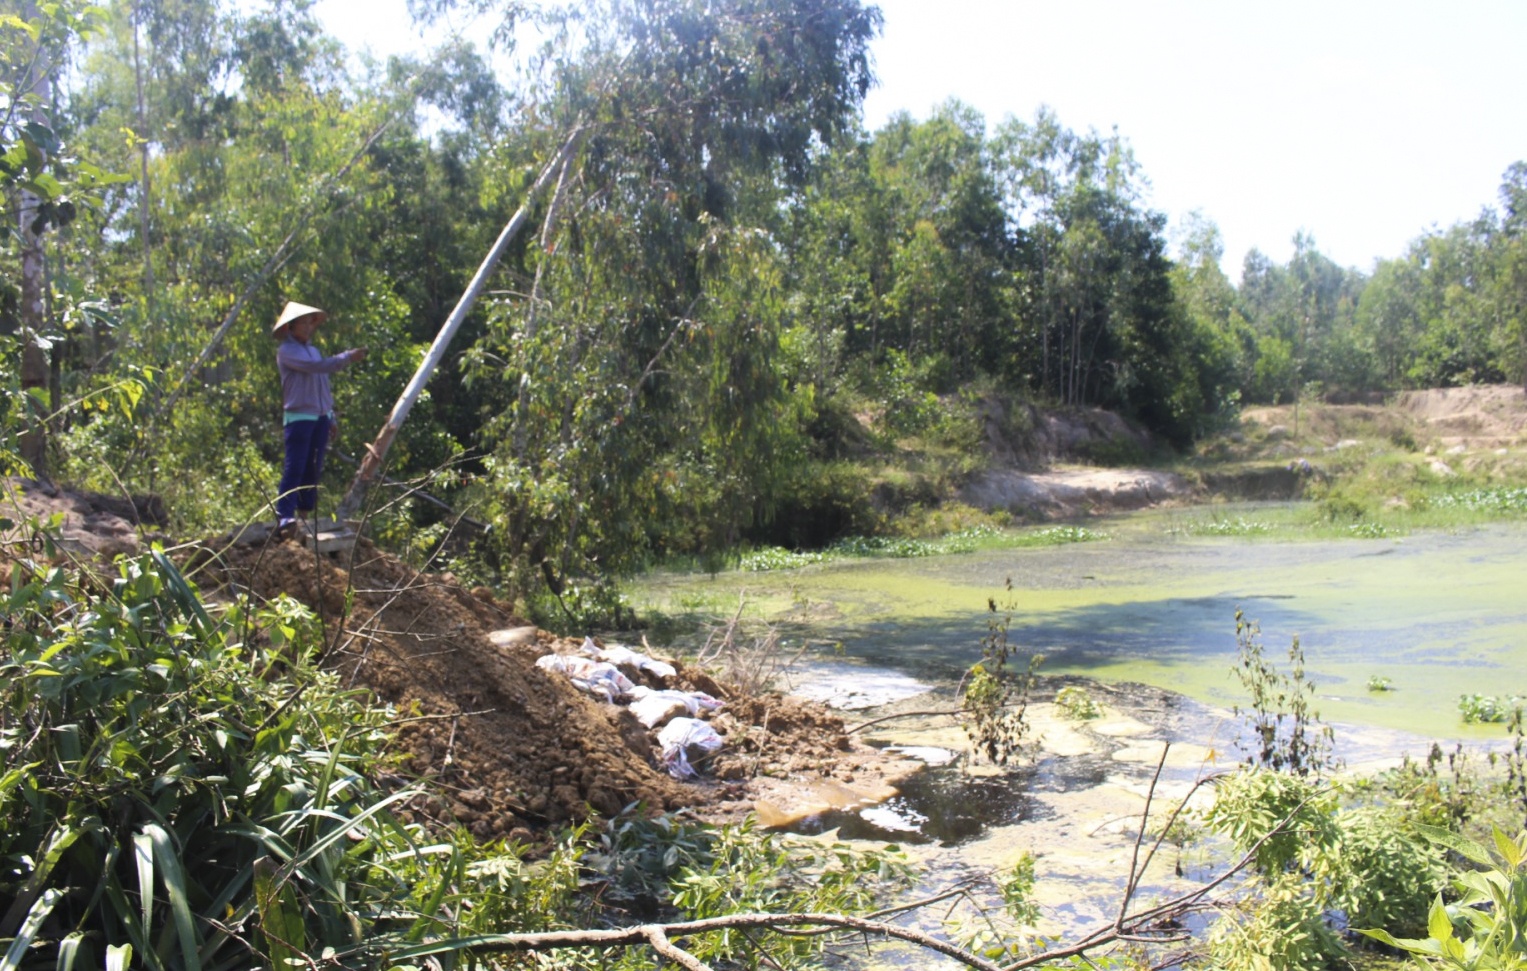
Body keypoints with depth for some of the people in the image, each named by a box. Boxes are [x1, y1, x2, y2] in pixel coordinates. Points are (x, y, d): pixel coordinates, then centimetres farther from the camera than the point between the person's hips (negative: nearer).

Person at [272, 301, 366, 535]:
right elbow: (316, 366, -21)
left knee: (314, 469, 9)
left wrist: (330, 417, 19)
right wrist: (347, 357, -22)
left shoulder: (313, 350, 19)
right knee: (295, 467, -13)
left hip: (320, 417, 7)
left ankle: (307, 511, 17)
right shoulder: (286, 351, -6)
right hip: (299, 417, -7)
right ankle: (284, 515, -16)